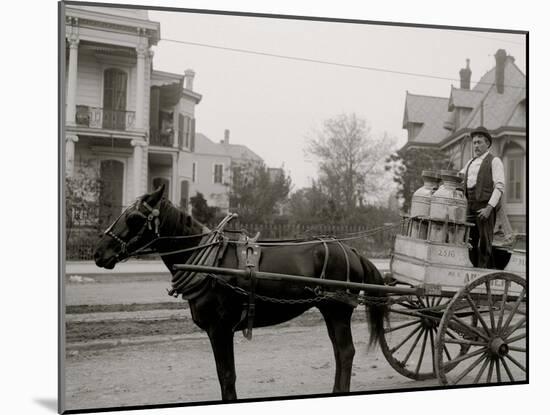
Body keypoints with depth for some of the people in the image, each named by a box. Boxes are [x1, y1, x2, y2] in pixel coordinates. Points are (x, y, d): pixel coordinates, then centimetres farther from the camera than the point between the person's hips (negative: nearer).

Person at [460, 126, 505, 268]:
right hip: (470, 207, 6)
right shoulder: (470, 162, 21)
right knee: (469, 242, 5)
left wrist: (489, 207, -17)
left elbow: (499, 187, -8)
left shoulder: (494, 161, 1)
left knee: (484, 243, -6)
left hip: (485, 207, -6)